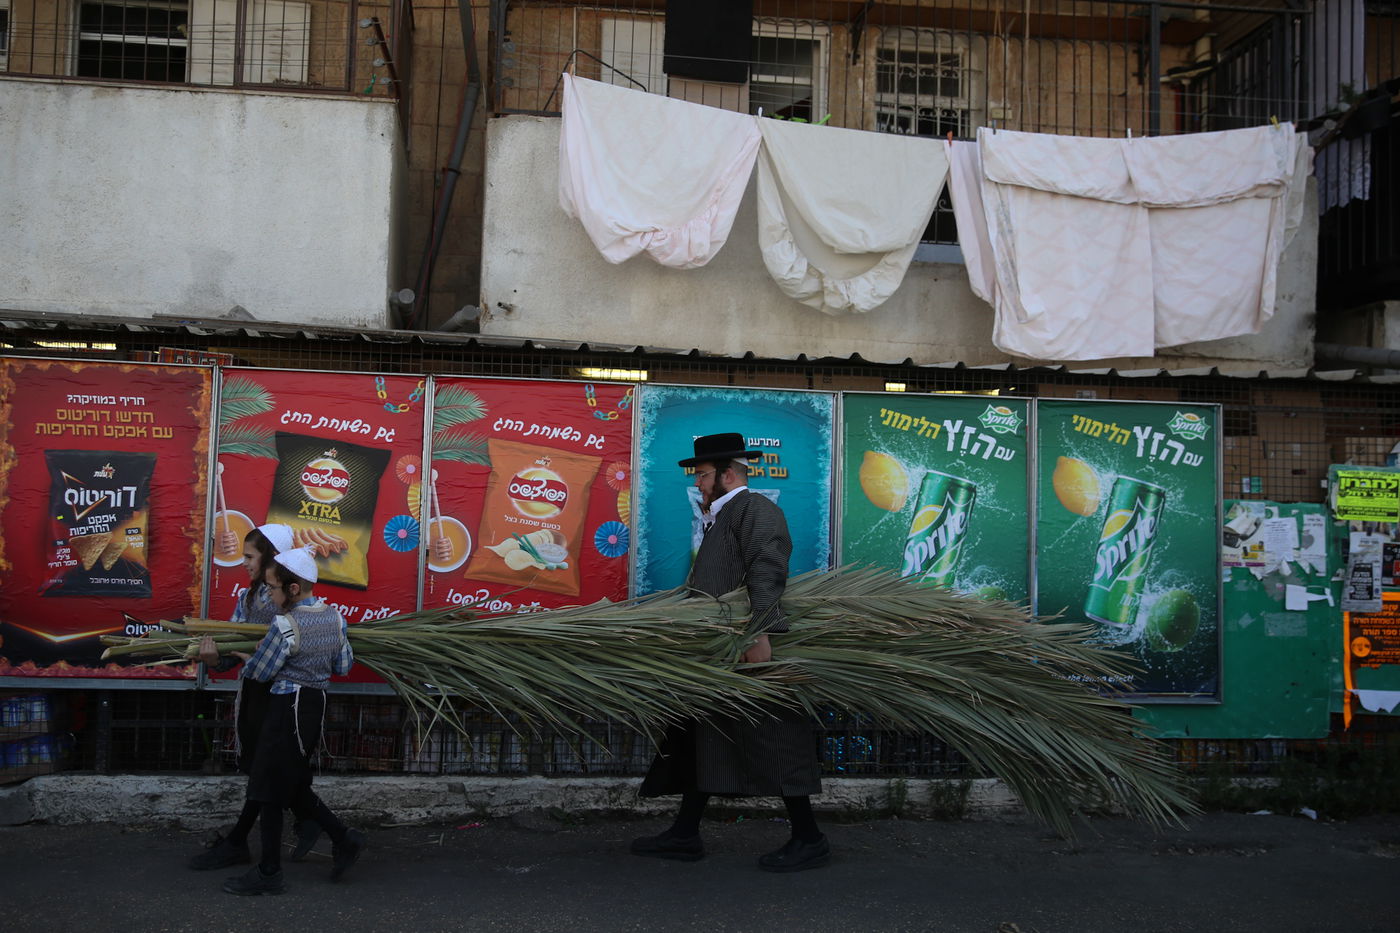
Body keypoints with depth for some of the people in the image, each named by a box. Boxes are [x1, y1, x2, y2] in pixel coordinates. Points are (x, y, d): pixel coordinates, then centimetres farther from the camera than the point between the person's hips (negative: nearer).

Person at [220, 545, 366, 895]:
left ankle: (269, 874, 10)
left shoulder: (285, 626, -21)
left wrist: (247, 657, 11)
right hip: (316, 703, 8)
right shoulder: (334, 617, 2)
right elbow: (344, 666, 11)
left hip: (287, 707, -8)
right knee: (293, 784, 21)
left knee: (270, 790, 3)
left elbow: (260, 672, -10)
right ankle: (344, 838, 17)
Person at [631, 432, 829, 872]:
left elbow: (766, 574, -23)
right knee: (702, 738, 13)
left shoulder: (755, 509, -9)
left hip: (752, 653, -11)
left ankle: (808, 839, 5)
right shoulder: (721, 518, 22)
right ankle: (685, 834, 20)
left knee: (772, 741, -5)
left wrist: (759, 634, -31)